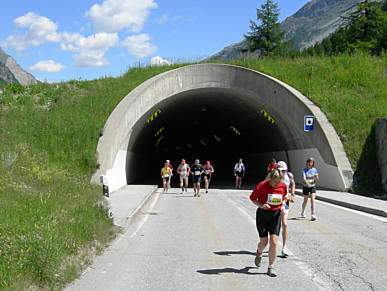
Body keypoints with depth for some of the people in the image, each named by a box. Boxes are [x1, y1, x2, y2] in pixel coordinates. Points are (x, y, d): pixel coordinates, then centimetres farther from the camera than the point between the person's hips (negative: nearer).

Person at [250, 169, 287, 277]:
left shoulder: (283, 186, -3)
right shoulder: (262, 186, -15)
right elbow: (252, 198, -3)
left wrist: (283, 205, -2)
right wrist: (261, 205, -20)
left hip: (276, 215, 2)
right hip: (263, 214, -2)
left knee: (274, 242, -8)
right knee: (264, 242, 4)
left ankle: (270, 268, 6)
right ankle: (259, 254, 41)